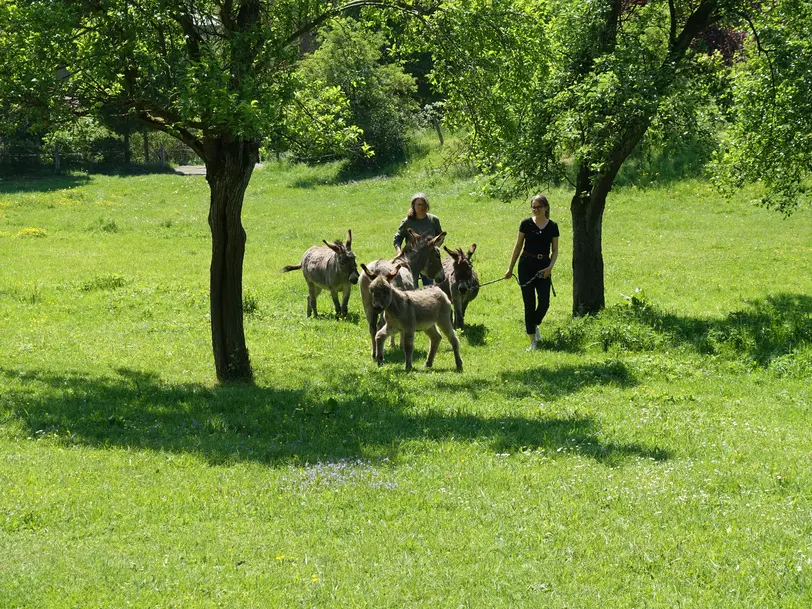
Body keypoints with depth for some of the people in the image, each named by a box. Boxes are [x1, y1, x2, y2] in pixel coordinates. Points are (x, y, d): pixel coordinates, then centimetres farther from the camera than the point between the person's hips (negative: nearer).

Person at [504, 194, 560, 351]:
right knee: (529, 304, -2)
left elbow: (555, 250, 6)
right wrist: (510, 268, 3)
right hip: (527, 266, -1)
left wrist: (550, 267, -10)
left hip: (543, 268, 1)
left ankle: (534, 326, 23)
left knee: (544, 302, -9)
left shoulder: (552, 226, 3)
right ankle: (533, 342, 5)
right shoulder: (526, 224, -1)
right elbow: (518, 246, 4)